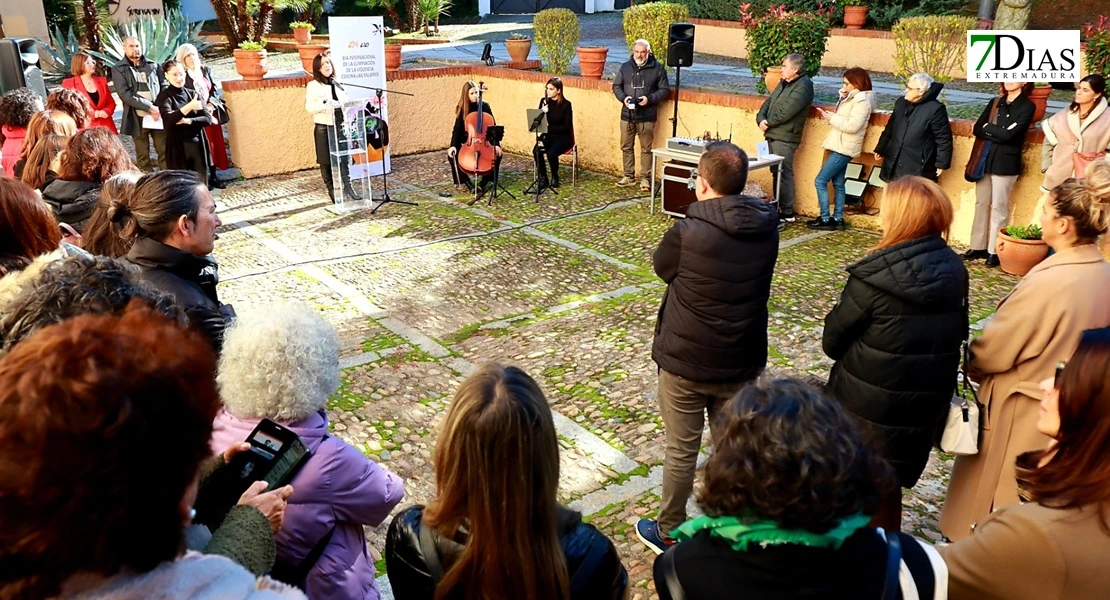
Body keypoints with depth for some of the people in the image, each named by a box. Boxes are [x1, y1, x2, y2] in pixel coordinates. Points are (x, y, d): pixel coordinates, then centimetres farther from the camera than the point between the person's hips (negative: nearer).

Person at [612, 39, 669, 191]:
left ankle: (645, 178, 8)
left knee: (646, 149, 1)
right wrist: (623, 97, -9)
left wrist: (650, 99, -15)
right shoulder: (625, 67, 7)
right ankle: (629, 177, 20)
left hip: (646, 116, -3)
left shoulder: (657, 68, -1)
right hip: (627, 115, 3)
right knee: (626, 147, 9)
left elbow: (664, 90, 0)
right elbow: (616, 86, 12)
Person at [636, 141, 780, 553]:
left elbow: (661, 266, -2)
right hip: (742, 361, 4)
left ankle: (670, 532, 30)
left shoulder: (688, 233, -21)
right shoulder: (767, 227, -8)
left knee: (681, 450, 12)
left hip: (685, 360, -4)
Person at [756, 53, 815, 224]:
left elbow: (786, 112, -20)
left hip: (785, 138, -9)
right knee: (776, 172, 14)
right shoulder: (784, 83, 17)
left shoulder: (803, 87, -13)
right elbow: (768, 101, 15)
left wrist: (768, 122, -8)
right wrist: (761, 119, -3)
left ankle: (787, 212, -1)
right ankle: (778, 206, 24)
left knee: (783, 174, -7)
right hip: (773, 135, 9)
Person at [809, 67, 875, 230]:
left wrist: (832, 118, -16)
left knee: (820, 181, -9)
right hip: (840, 147, 10)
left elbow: (852, 126, -23)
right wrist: (830, 116, -3)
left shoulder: (862, 101, -15)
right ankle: (837, 219, 18)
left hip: (844, 149, -10)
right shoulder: (850, 97, 14)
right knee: (838, 183, 12)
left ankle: (825, 220, -4)